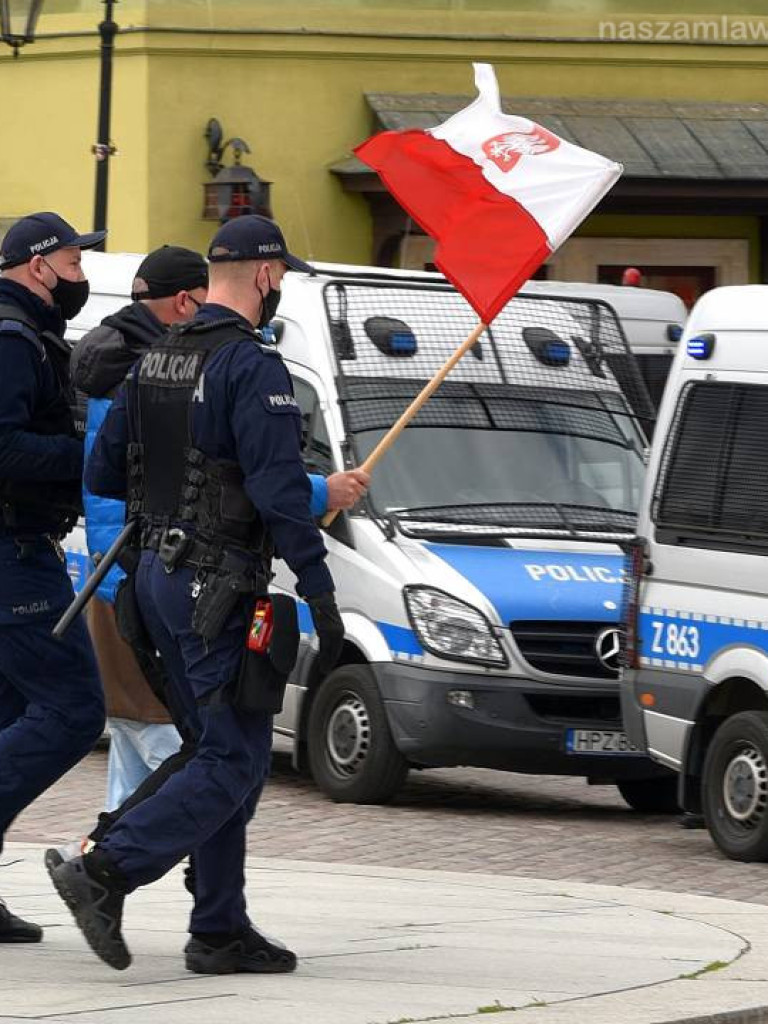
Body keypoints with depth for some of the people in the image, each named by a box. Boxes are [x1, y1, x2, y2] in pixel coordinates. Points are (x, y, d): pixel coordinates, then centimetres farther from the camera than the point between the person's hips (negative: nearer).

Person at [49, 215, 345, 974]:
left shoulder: (156, 360, 12)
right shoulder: (251, 367, -15)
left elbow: (101, 474, 15)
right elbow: (281, 492, -20)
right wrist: (322, 598, -17)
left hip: (157, 573, 9)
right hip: (217, 587, -9)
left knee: (224, 751, 13)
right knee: (234, 762, -6)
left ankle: (220, 930, 11)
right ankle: (105, 873, -17)